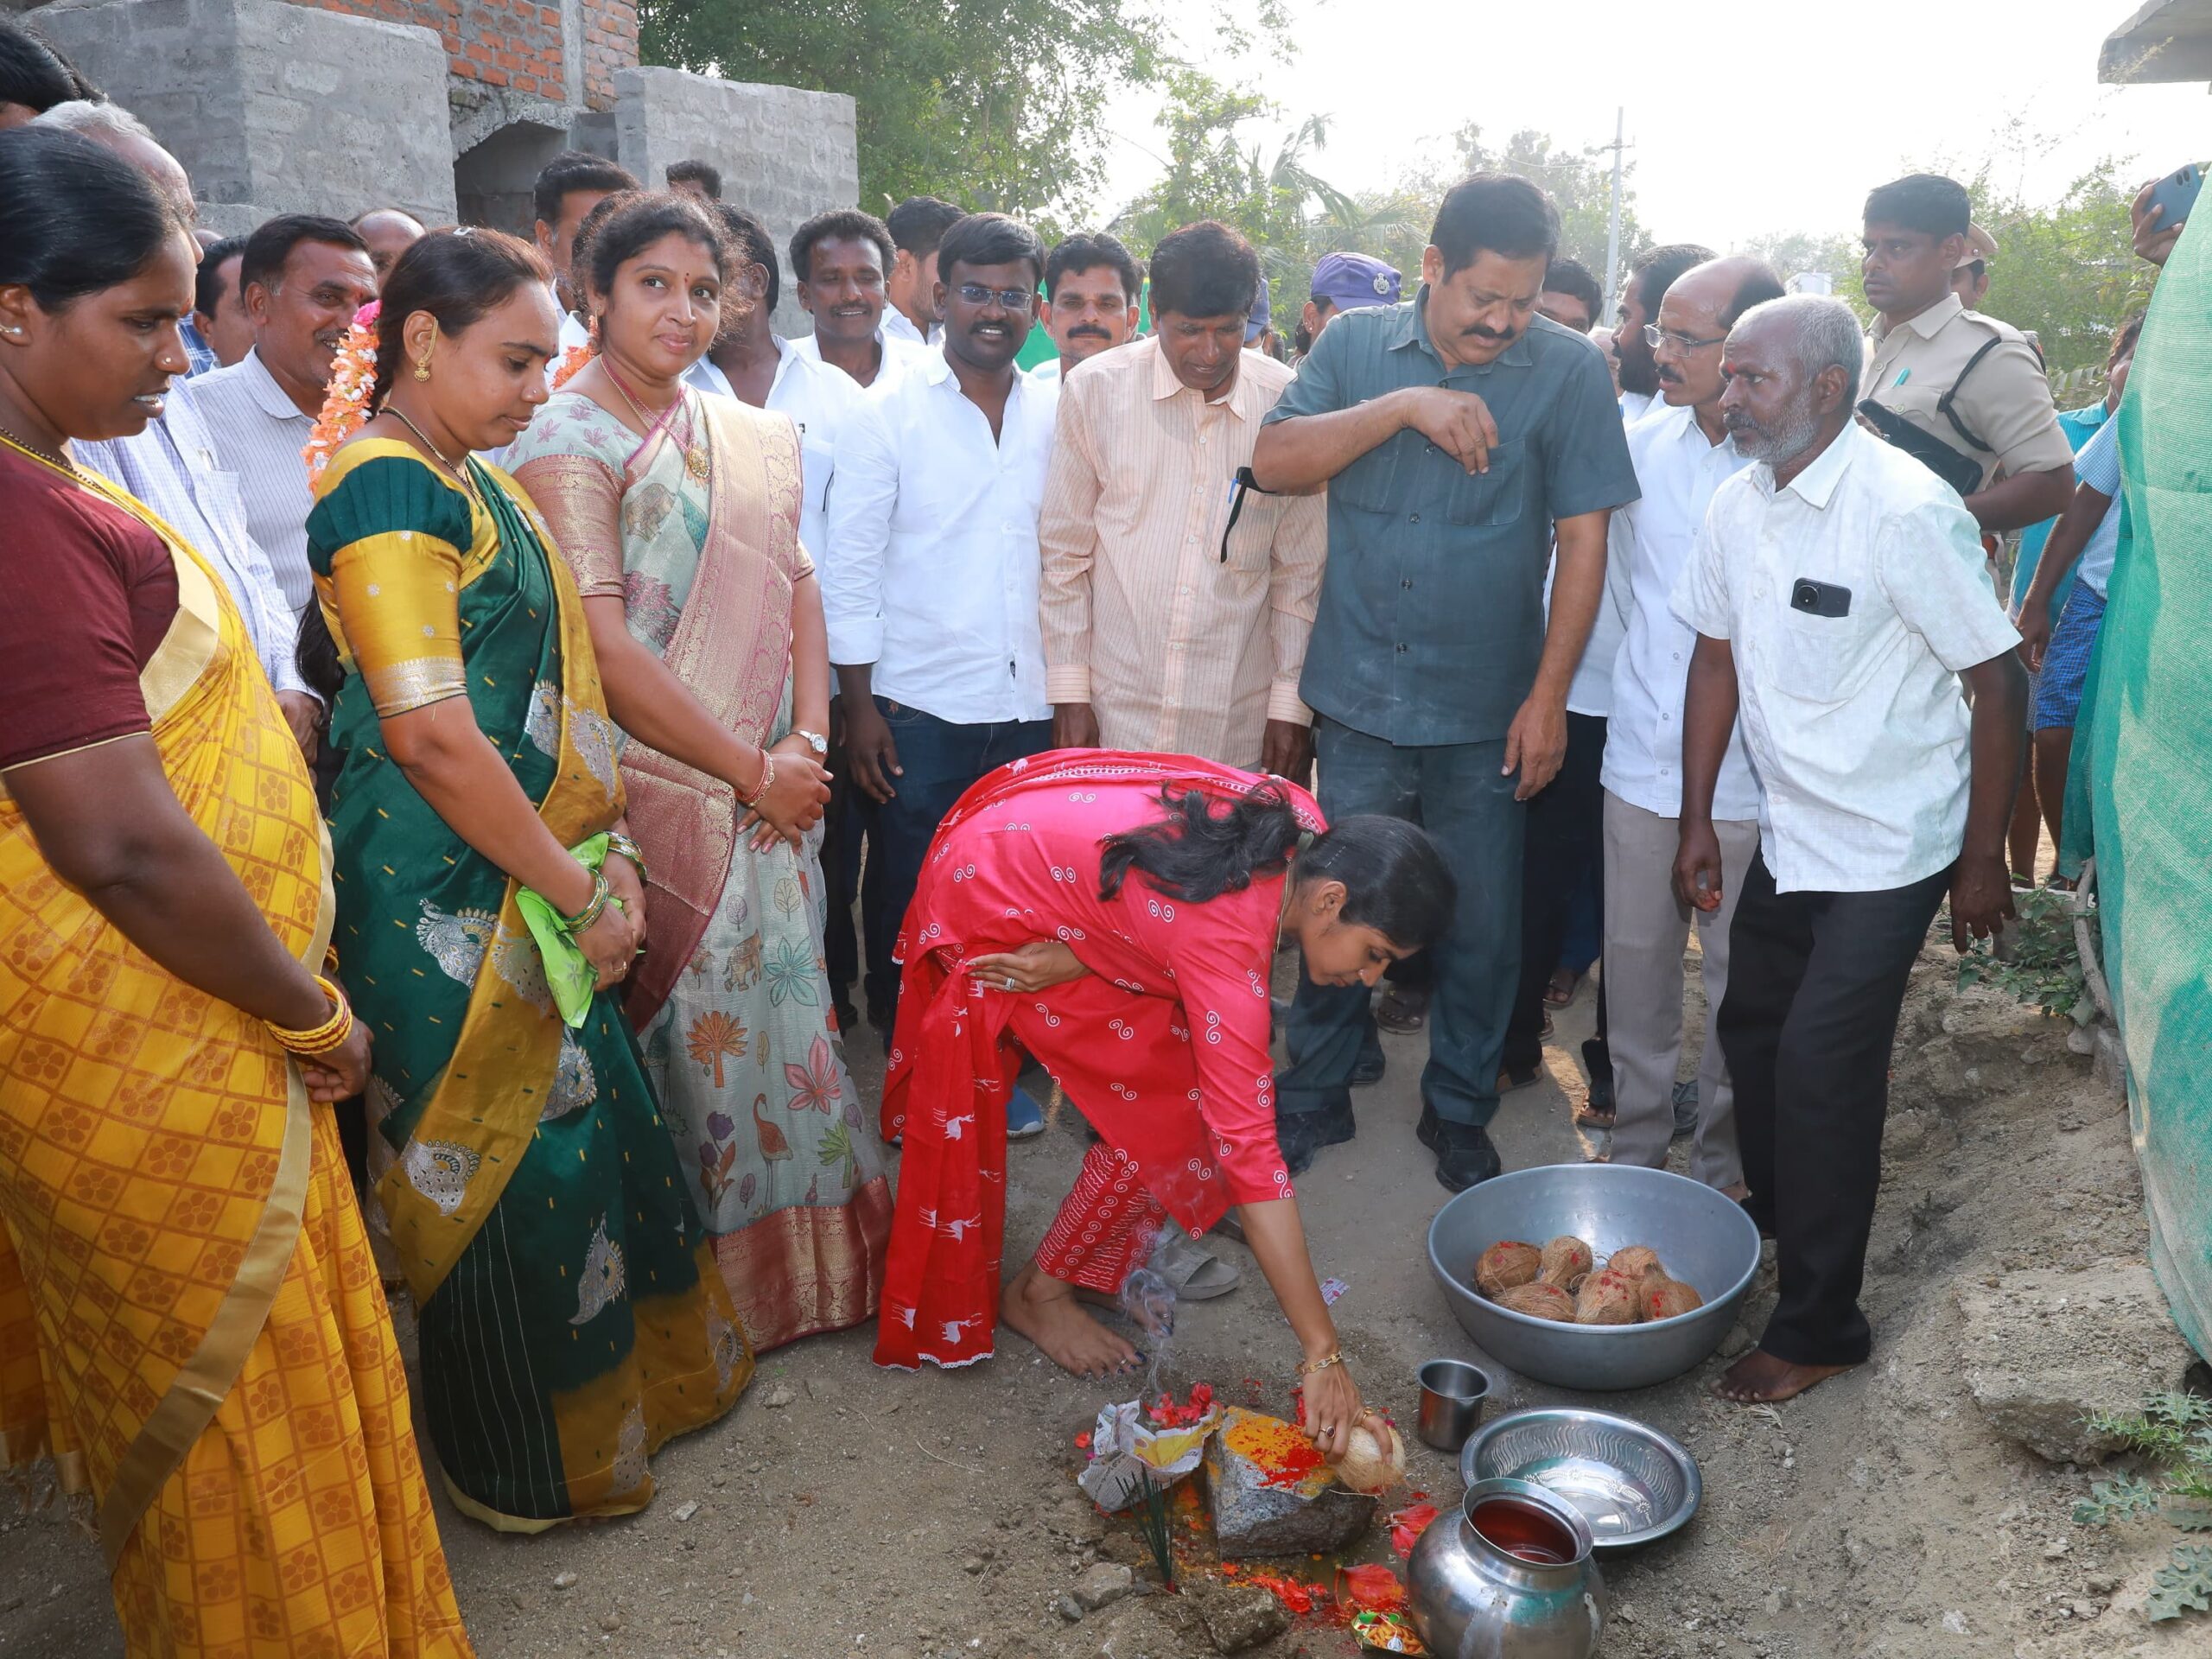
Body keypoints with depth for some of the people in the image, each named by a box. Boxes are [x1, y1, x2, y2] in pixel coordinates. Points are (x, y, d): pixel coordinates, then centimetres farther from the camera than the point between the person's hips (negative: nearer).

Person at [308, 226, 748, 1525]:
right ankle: (527, 1468, 27)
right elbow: (433, 735, -23)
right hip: (450, 900, -9)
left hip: (539, 885, 9)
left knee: (585, 1131, 18)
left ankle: (631, 1383, 38)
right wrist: (579, 890, -15)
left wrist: (612, 851, 3)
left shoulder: (483, 486, 13)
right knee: (510, 1165, 5)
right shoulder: (388, 487, -16)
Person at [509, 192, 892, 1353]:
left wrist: (805, 744, -7)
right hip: (661, 797, -6)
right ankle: (711, 1294, 23)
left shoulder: (750, 439, 12)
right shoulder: (570, 443, -9)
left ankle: (801, 1263, 31)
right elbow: (606, 653, -16)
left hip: (773, 792, 6)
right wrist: (753, 770, -13)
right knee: (696, 1028, 3)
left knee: (782, 1008, 13)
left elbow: (798, 589, 9)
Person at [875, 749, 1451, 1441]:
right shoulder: (1229, 938, -36)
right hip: (990, 908, -7)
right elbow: (1249, 1151, -36)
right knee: (1168, 1113, -6)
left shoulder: (1300, 826, -15)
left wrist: (1071, 957, -23)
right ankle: (1038, 1293, 11)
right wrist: (1324, 1354, -33)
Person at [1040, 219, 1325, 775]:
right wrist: (1068, 691, 1)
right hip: (1112, 721, 0)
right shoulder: (1095, 391, -2)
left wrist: (1291, 705, 2)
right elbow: (1065, 553, 3)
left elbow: (1300, 570, 4)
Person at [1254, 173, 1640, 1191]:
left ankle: (1459, 1113, 31)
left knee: (1481, 924, 11)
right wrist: (1402, 406, -21)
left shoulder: (1569, 370, -4)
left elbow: (1583, 539, -5)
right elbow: (1272, 463, -10)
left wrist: (1549, 696, -8)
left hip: (1487, 712, -1)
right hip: (1358, 696, 1)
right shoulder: (1355, 346, 2)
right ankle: (1315, 1094, 31)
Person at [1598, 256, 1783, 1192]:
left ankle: (1723, 1163, 27)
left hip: (1749, 773, -4)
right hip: (1641, 755, 4)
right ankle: (1636, 1142, 31)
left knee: (1739, 979, 9)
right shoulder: (1642, 444, 1)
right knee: (1635, 958, 13)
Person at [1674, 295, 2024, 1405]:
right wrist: (1697, 823, 8)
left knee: (1822, 1069, -7)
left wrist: (1983, 858, -11)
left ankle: (1819, 1326, 9)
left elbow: (1997, 681, -15)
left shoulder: (1907, 511, -21)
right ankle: (1771, 1210, 42)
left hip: (1890, 846, -6)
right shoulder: (1740, 504, -1)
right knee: (1752, 1027, 16)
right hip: (1787, 832, 7)